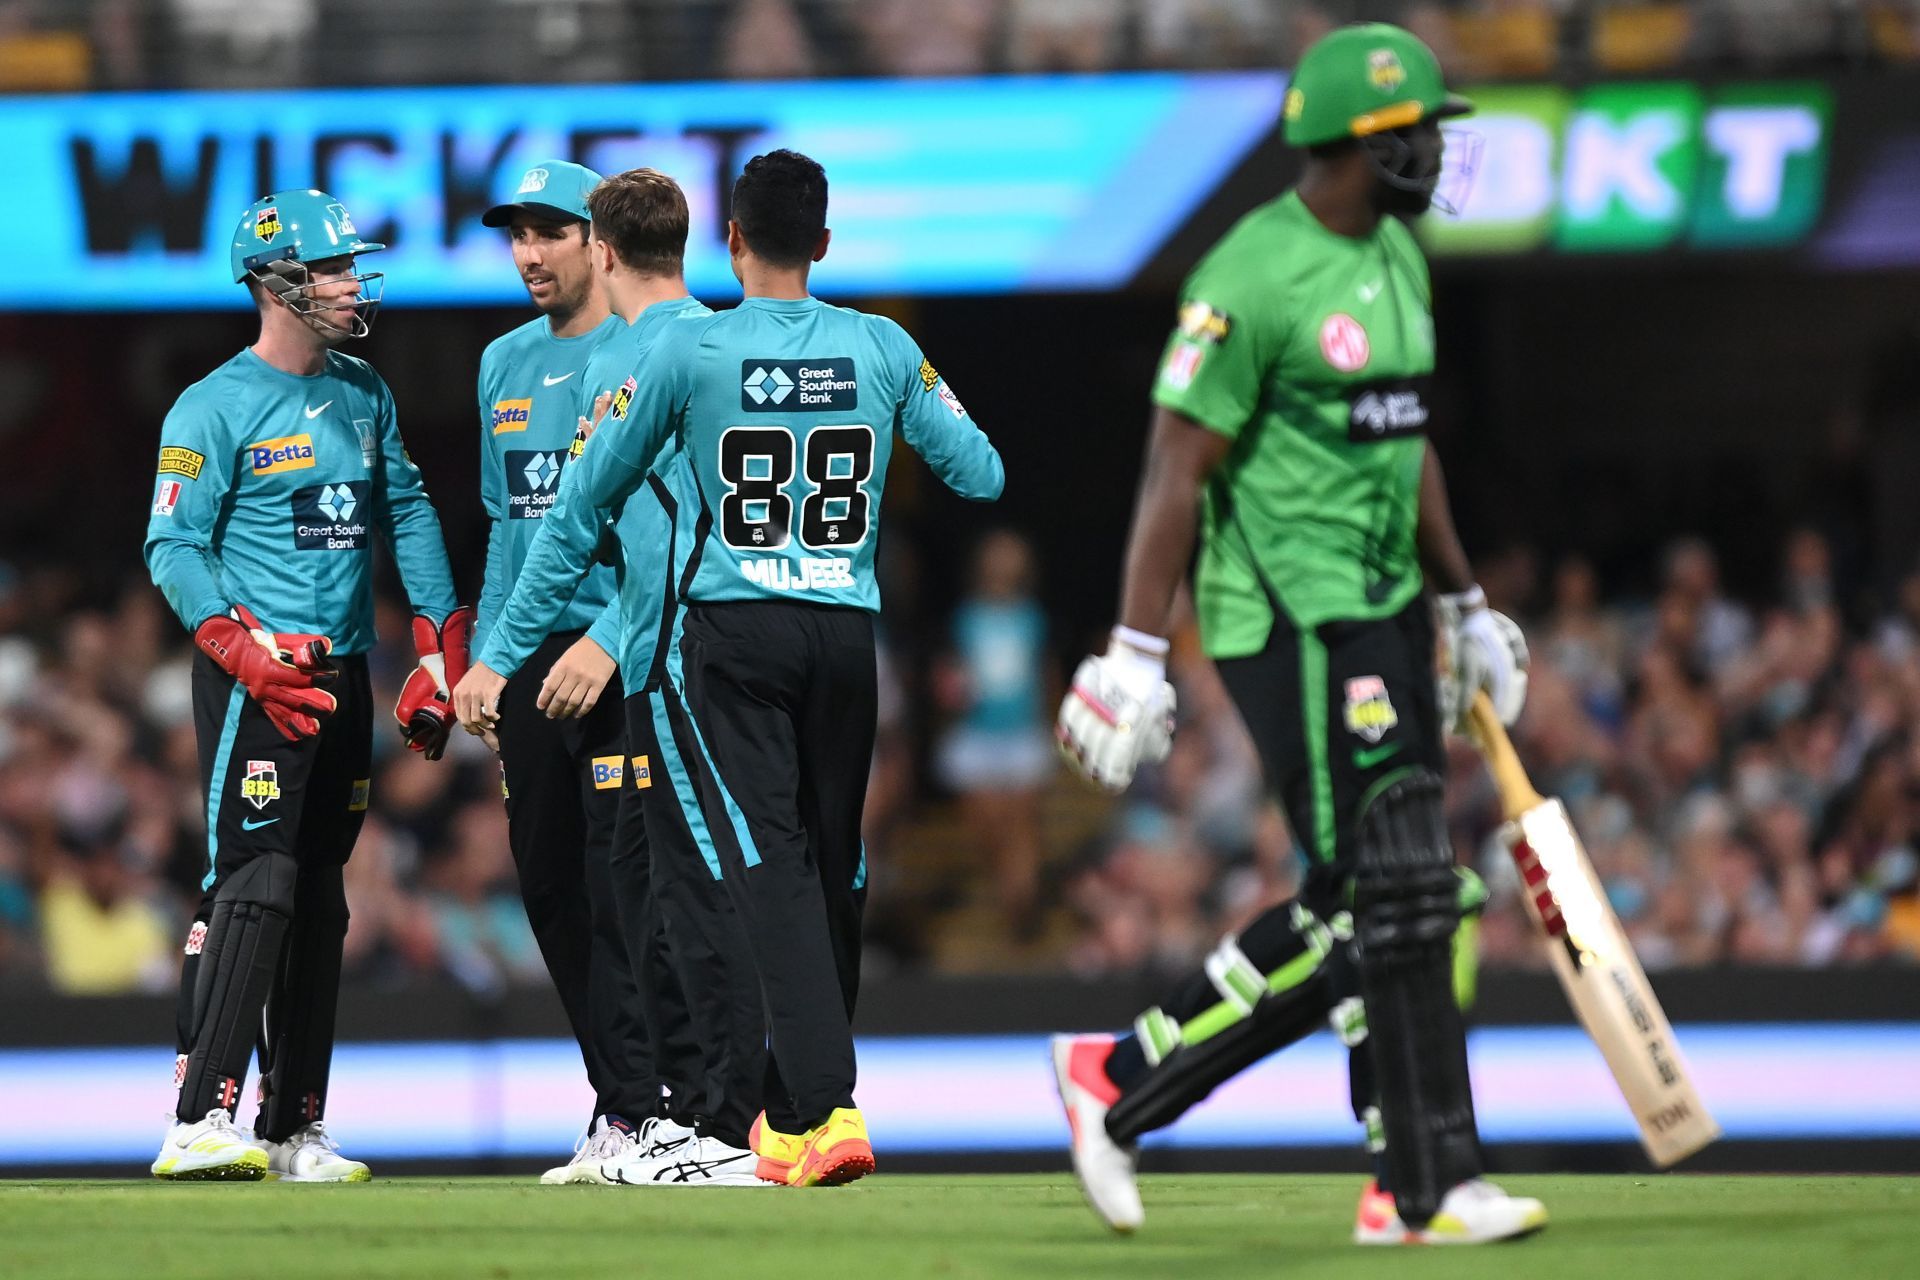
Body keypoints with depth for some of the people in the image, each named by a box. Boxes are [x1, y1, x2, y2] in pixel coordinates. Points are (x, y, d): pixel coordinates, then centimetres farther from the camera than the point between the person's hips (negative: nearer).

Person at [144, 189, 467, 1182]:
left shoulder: (364, 394, 14)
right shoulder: (215, 408, -8)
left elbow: (408, 514, 20)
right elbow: (174, 548, -11)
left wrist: (442, 641, 11)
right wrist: (244, 650, -22)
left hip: (344, 675, 8)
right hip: (254, 678, -8)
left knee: (320, 899, 9)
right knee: (255, 884, -18)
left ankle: (294, 1129, 13)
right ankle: (201, 1119, -22)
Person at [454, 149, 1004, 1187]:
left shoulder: (689, 351, -5)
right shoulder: (882, 350, 2)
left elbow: (596, 490, 4)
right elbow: (982, 476, 8)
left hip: (733, 633, -3)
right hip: (846, 630, 3)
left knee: (771, 859, -7)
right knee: (832, 860, 12)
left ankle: (825, 1106, -20)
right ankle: (791, 1110, 20)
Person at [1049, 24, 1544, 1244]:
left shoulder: (1397, 259, 13)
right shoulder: (1253, 279, -15)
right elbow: (1178, 469, -16)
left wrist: (1467, 605, 24)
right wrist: (1138, 653, -18)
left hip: (1385, 611, 9)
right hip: (1292, 623, -9)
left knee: (1353, 912, 8)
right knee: (1393, 894, -9)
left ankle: (1124, 1079, 17)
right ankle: (1428, 1186, -3)